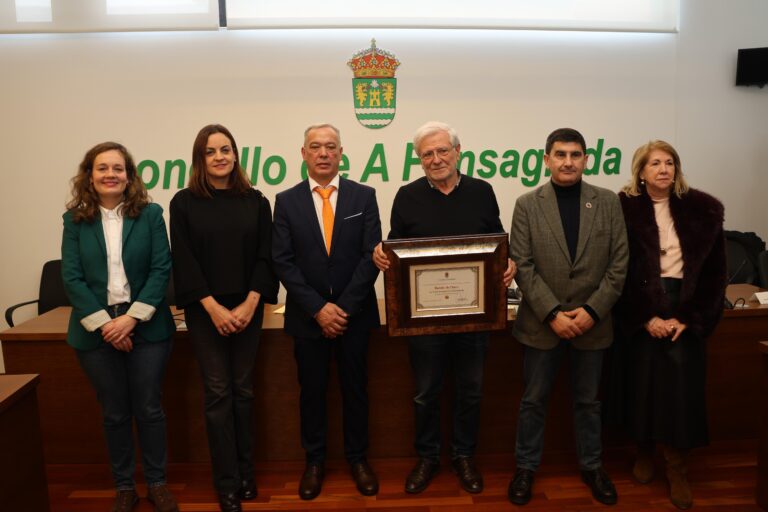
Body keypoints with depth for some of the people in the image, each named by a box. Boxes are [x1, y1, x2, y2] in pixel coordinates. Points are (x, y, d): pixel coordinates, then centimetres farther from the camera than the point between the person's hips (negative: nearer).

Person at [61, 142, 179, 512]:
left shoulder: (150, 214, -1)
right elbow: (71, 277, -3)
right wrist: (104, 323, -12)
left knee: (149, 409, 7)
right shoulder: (75, 220, 2)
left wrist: (132, 317, -15)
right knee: (114, 413, 12)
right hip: (96, 331, 1)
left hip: (146, 328, -1)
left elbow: (162, 269, -6)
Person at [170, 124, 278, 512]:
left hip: (248, 309, 1)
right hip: (205, 312, -1)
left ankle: (246, 472, 23)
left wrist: (249, 305, -11)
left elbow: (265, 256, -1)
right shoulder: (184, 203, -1)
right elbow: (184, 262, -6)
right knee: (218, 393, 3)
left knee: (243, 389, 9)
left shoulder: (255, 201, 3)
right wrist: (214, 308, -13)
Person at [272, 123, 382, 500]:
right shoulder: (286, 201, 1)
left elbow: (371, 254, -6)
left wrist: (344, 307, -13)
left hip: (354, 312, 0)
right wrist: (318, 308, -14)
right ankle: (314, 461, 29)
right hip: (307, 314, 0)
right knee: (312, 390, 12)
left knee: (355, 387, 12)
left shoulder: (364, 196, 0)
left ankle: (357, 458, 29)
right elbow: (283, 261, -5)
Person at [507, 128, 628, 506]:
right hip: (542, 323, -1)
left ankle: (592, 467, 35)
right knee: (534, 400, 11)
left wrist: (592, 311, -11)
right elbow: (522, 265, -7)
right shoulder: (527, 205, -2)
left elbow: (619, 263, -1)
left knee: (588, 401, 17)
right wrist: (553, 313, -14)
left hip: (592, 323, 1)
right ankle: (526, 467, 28)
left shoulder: (608, 202, 1)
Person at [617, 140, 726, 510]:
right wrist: (646, 317, -10)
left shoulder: (702, 209, 3)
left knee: (682, 386, -1)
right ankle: (644, 453, 26)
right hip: (642, 310, -1)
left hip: (686, 310, 1)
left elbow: (714, 271, 1)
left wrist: (688, 318, -6)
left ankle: (677, 470, 14)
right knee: (644, 382, 4)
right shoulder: (625, 209, -3)